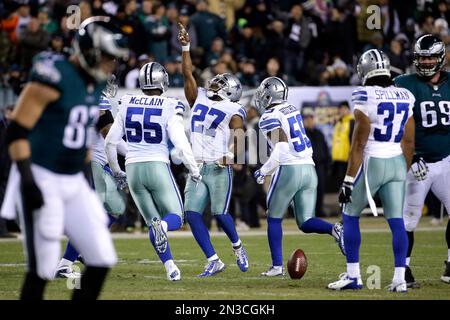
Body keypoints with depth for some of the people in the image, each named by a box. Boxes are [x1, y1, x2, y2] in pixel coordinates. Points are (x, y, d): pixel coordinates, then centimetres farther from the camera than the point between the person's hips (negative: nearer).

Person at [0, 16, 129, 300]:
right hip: (42, 180, -8)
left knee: (102, 260, 2)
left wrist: (90, 174, 21)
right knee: (42, 269, -7)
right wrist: (27, 180, -22)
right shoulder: (55, 77, -17)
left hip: (74, 182, 8)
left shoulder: (97, 85, 9)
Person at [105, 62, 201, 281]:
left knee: (153, 222, 14)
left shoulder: (127, 105, 3)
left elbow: (110, 142, 7)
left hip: (133, 168, 3)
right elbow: (181, 143, -12)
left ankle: (170, 267, 1)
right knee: (175, 219, 7)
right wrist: (194, 170, 3)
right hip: (158, 166, -3)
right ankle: (162, 225, -30)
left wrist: (116, 171, 22)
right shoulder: (169, 109, -8)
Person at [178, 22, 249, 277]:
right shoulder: (199, 100, 16)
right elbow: (188, 74, 16)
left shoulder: (232, 110, 0)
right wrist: (186, 48, 10)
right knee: (193, 214, -6)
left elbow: (239, 133, -15)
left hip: (219, 168, -5)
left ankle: (238, 247, 21)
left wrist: (231, 153, -31)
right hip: (197, 168, 5)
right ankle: (214, 261, -2)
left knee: (220, 213, -8)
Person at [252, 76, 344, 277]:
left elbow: (282, 148, -18)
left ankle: (277, 266, 10)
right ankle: (334, 230, -20)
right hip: (309, 168, 7)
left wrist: (264, 171, -6)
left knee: (274, 219, 11)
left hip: (288, 170, -7)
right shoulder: (293, 110, 16)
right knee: (305, 222, 8)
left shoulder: (270, 117, -8)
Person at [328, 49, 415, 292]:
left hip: (372, 162, -5)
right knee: (396, 221, 5)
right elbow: (409, 142, 10)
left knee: (350, 216, 10)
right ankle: (400, 279, 1)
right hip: (397, 163, 5)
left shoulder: (365, 98, -12)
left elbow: (359, 144, -12)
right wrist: (405, 174, 20)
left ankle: (353, 276, 9)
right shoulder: (405, 98, 6)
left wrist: (348, 180, -9)